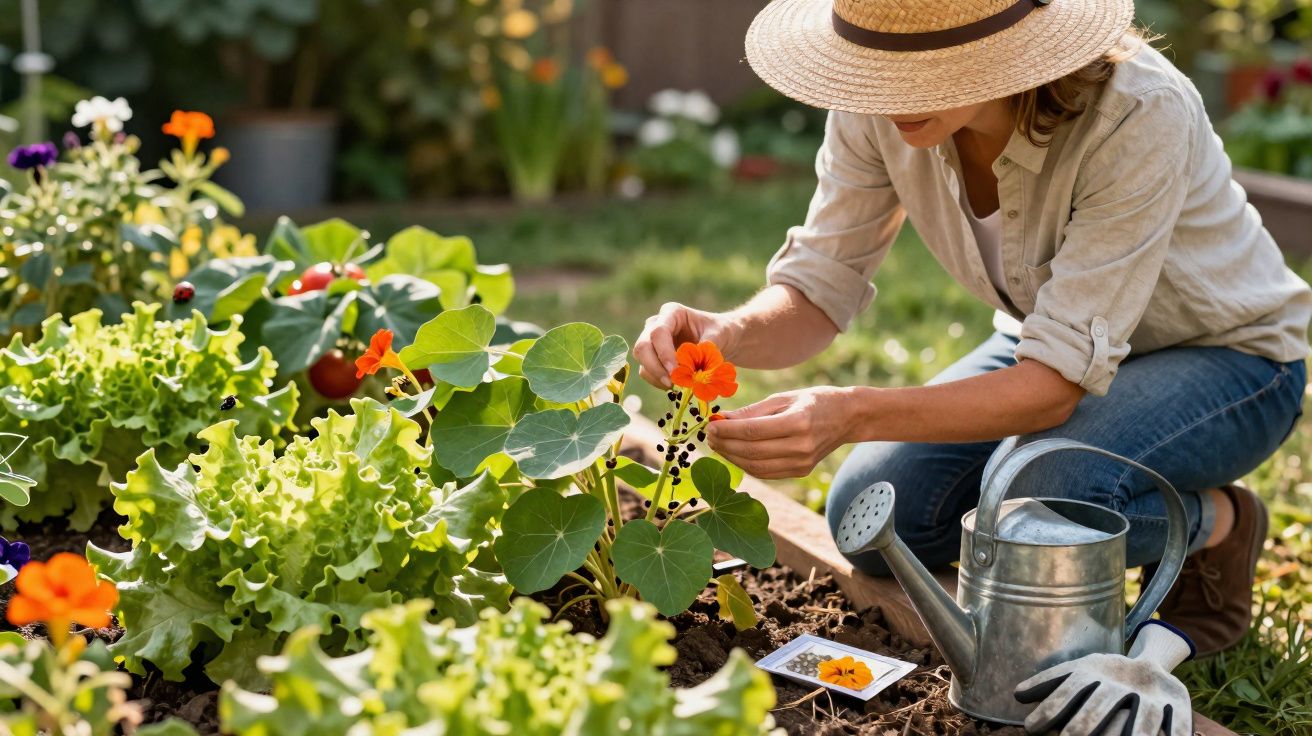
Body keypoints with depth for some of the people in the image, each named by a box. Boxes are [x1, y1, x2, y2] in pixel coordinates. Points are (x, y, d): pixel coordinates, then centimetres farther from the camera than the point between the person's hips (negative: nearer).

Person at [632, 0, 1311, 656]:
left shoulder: (1135, 115, -36)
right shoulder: (880, 107, -20)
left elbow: (1060, 381, -37)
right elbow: (818, 288, -14)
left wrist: (853, 415, -50)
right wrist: (726, 335, -38)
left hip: (1226, 355, -5)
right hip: (1056, 343, 5)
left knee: (1049, 492, -34)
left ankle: (1216, 523, -1)